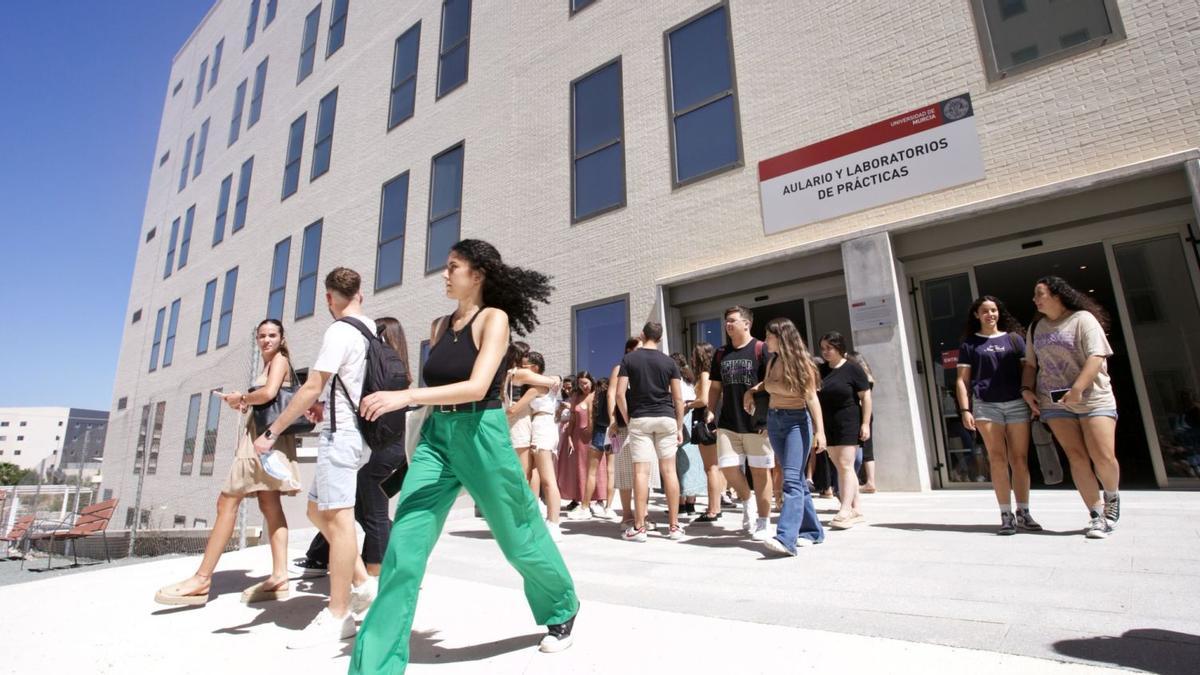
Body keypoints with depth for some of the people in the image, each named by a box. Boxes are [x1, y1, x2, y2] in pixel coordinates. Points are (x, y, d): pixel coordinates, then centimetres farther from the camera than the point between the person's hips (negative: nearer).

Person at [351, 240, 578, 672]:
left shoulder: (494, 318, -9)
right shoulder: (440, 325, 10)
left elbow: (477, 386, -22)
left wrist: (405, 397, -30)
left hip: (481, 435, -5)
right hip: (436, 437, 6)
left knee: (520, 539, 12)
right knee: (404, 546, -3)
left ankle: (562, 609, 40)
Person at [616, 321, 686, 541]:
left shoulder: (629, 359, 1)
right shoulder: (669, 362, 5)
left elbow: (620, 394, -6)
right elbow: (678, 398, 2)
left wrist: (627, 419, 4)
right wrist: (680, 426, 9)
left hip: (640, 419, -1)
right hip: (666, 418, 2)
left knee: (641, 472, -1)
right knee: (669, 470, 6)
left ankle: (639, 528, 2)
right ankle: (674, 526, 11)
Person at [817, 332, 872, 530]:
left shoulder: (852, 368, -7)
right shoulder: (821, 370, 8)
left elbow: (865, 396, -8)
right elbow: (813, 395, 12)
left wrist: (866, 423, -13)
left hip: (848, 423, -6)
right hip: (829, 425, 6)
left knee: (845, 465, -11)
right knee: (841, 468, 8)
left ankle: (845, 511, -12)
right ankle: (856, 510, 17)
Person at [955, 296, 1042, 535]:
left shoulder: (1014, 338, 14)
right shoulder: (970, 344, 9)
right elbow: (962, 380, 6)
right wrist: (965, 410, -4)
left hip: (1017, 404, 2)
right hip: (986, 406, -2)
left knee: (1019, 459, 3)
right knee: (998, 459, -3)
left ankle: (1023, 513, 13)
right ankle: (1006, 515, 1)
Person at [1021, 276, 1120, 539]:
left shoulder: (1083, 319, -3)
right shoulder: (1036, 327, 13)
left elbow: (1096, 357, -14)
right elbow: (1030, 363, 17)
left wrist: (1077, 389, -25)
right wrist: (1027, 389, 2)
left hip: (1093, 398, -4)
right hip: (1055, 402, 4)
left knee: (1104, 457, -9)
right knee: (1077, 457, -5)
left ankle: (1112, 498, 21)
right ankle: (1097, 514, 3)